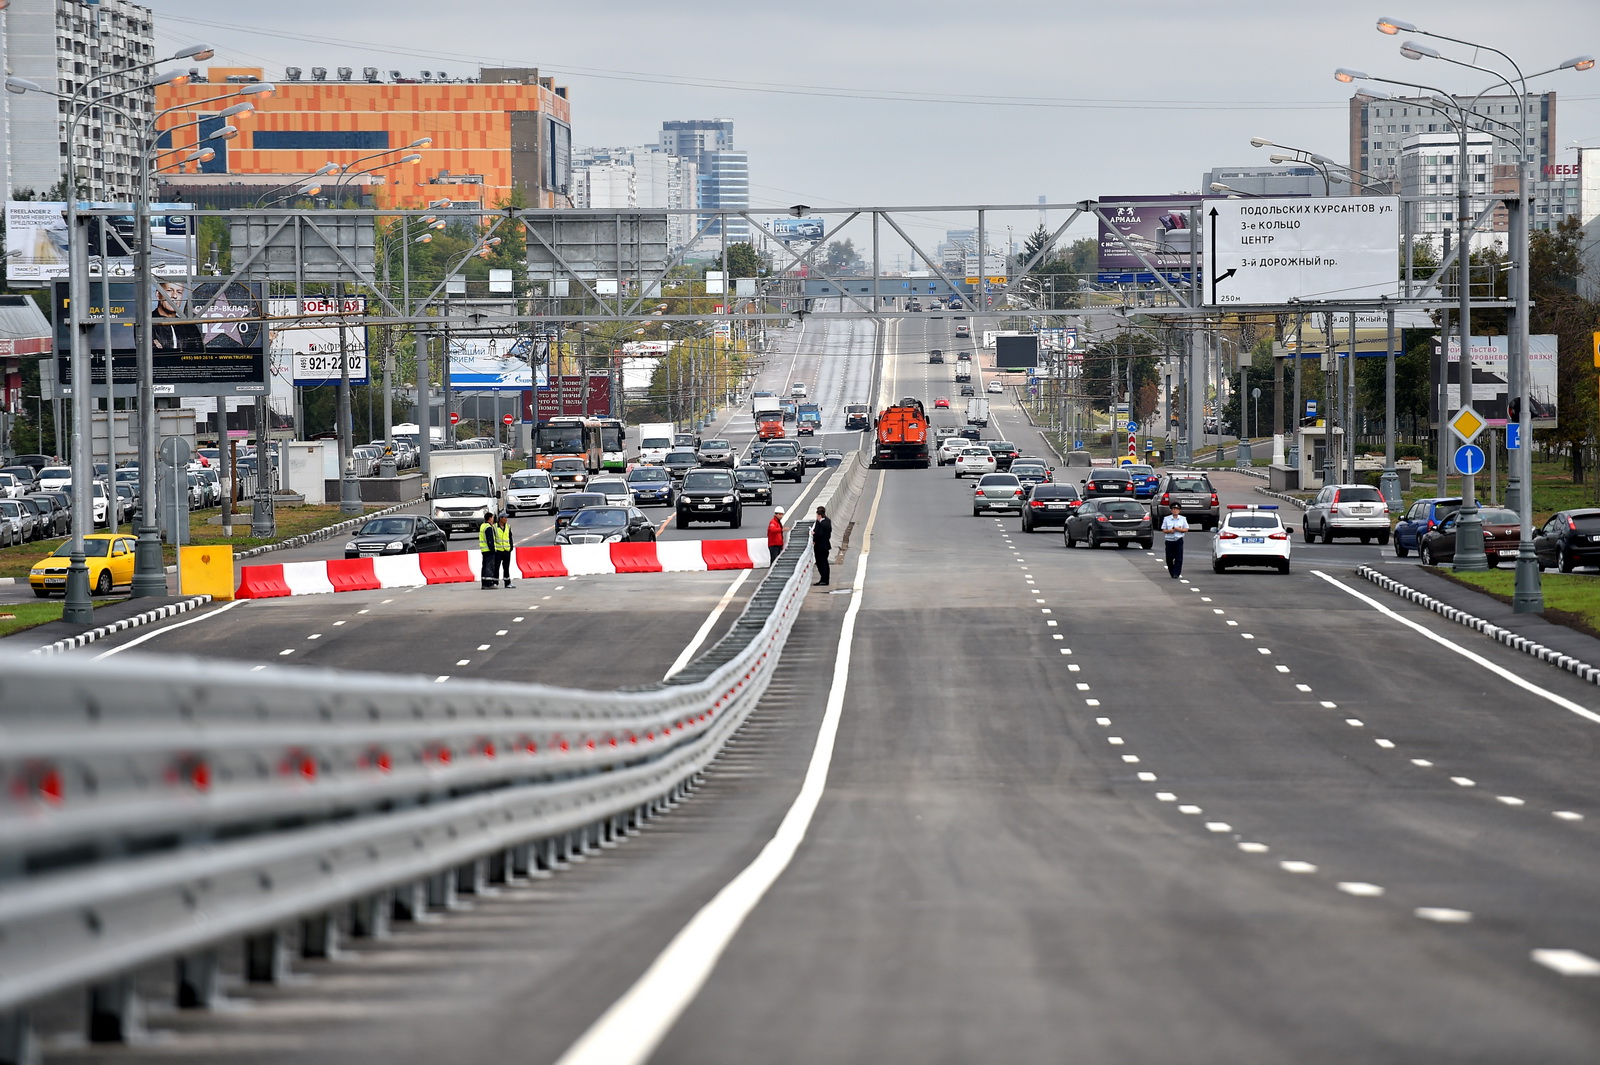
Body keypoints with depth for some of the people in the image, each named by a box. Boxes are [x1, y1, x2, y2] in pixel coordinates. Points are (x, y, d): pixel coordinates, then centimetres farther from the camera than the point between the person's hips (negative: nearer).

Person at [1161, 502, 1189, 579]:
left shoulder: (1183, 519, 6)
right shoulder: (1166, 519, 6)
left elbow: (1186, 529, 5)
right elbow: (1163, 530, 6)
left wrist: (1178, 529, -12)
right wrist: (1169, 531, -14)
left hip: (1179, 541, -1)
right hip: (1169, 540, 1)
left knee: (1178, 558, -8)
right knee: (1169, 558, 2)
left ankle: (1176, 574, -7)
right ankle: (1172, 573, 19)